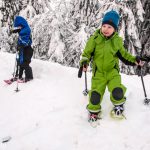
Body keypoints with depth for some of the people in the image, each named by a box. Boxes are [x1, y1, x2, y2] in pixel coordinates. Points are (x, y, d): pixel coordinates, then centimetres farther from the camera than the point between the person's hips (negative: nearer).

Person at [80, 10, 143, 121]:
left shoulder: (117, 41, -1)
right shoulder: (95, 39, -7)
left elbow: (124, 55, 13)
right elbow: (87, 52, -1)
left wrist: (134, 60, 2)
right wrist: (84, 61, -20)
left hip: (112, 71, 1)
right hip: (98, 72, 0)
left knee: (117, 91, -18)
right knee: (95, 94, -9)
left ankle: (118, 104, 15)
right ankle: (94, 111, 20)